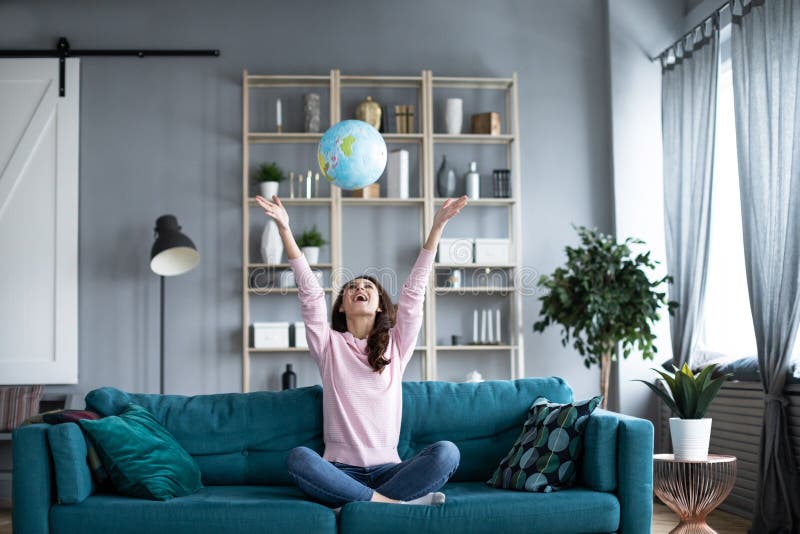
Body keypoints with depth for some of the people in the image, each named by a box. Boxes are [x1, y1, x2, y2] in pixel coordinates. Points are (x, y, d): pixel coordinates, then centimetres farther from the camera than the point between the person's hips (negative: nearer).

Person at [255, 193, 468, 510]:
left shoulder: (396, 345, 14)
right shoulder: (329, 345, 12)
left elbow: (415, 288, 7)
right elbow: (308, 289, 3)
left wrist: (437, 226, 2)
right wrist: (284, 229, -5)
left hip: (387, 469, 1)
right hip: (340, 469, -1)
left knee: (446, 452, -28)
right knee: (298, 458, -33)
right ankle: (393, 502, -31)